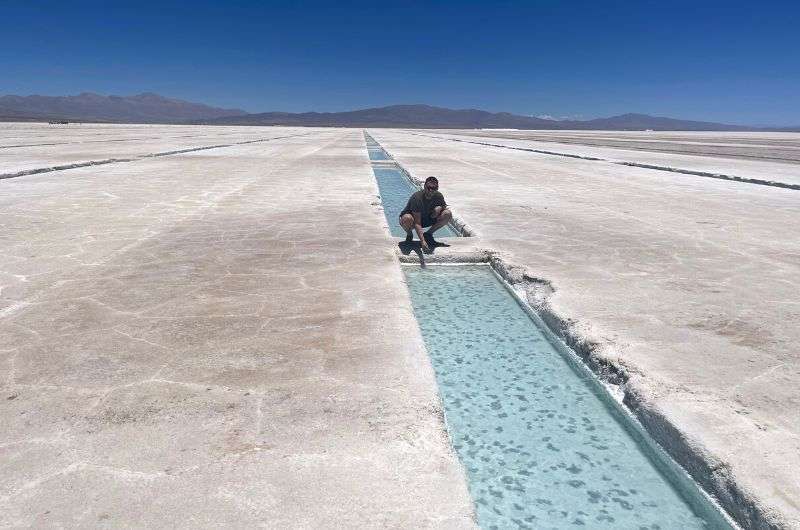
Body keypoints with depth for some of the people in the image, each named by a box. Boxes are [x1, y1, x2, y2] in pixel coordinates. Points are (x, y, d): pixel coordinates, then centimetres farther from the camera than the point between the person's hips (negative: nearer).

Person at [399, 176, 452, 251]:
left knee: (448, 214, -16)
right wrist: (422, 241, -48)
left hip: (427, 219, 5)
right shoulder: (417, 197, -31)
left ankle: (428, 234, 1)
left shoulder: (438, 196, -15)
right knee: (408, 219, -42)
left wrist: (439, 208, -21)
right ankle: (409, 234, -5)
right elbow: (417, 223, -36)